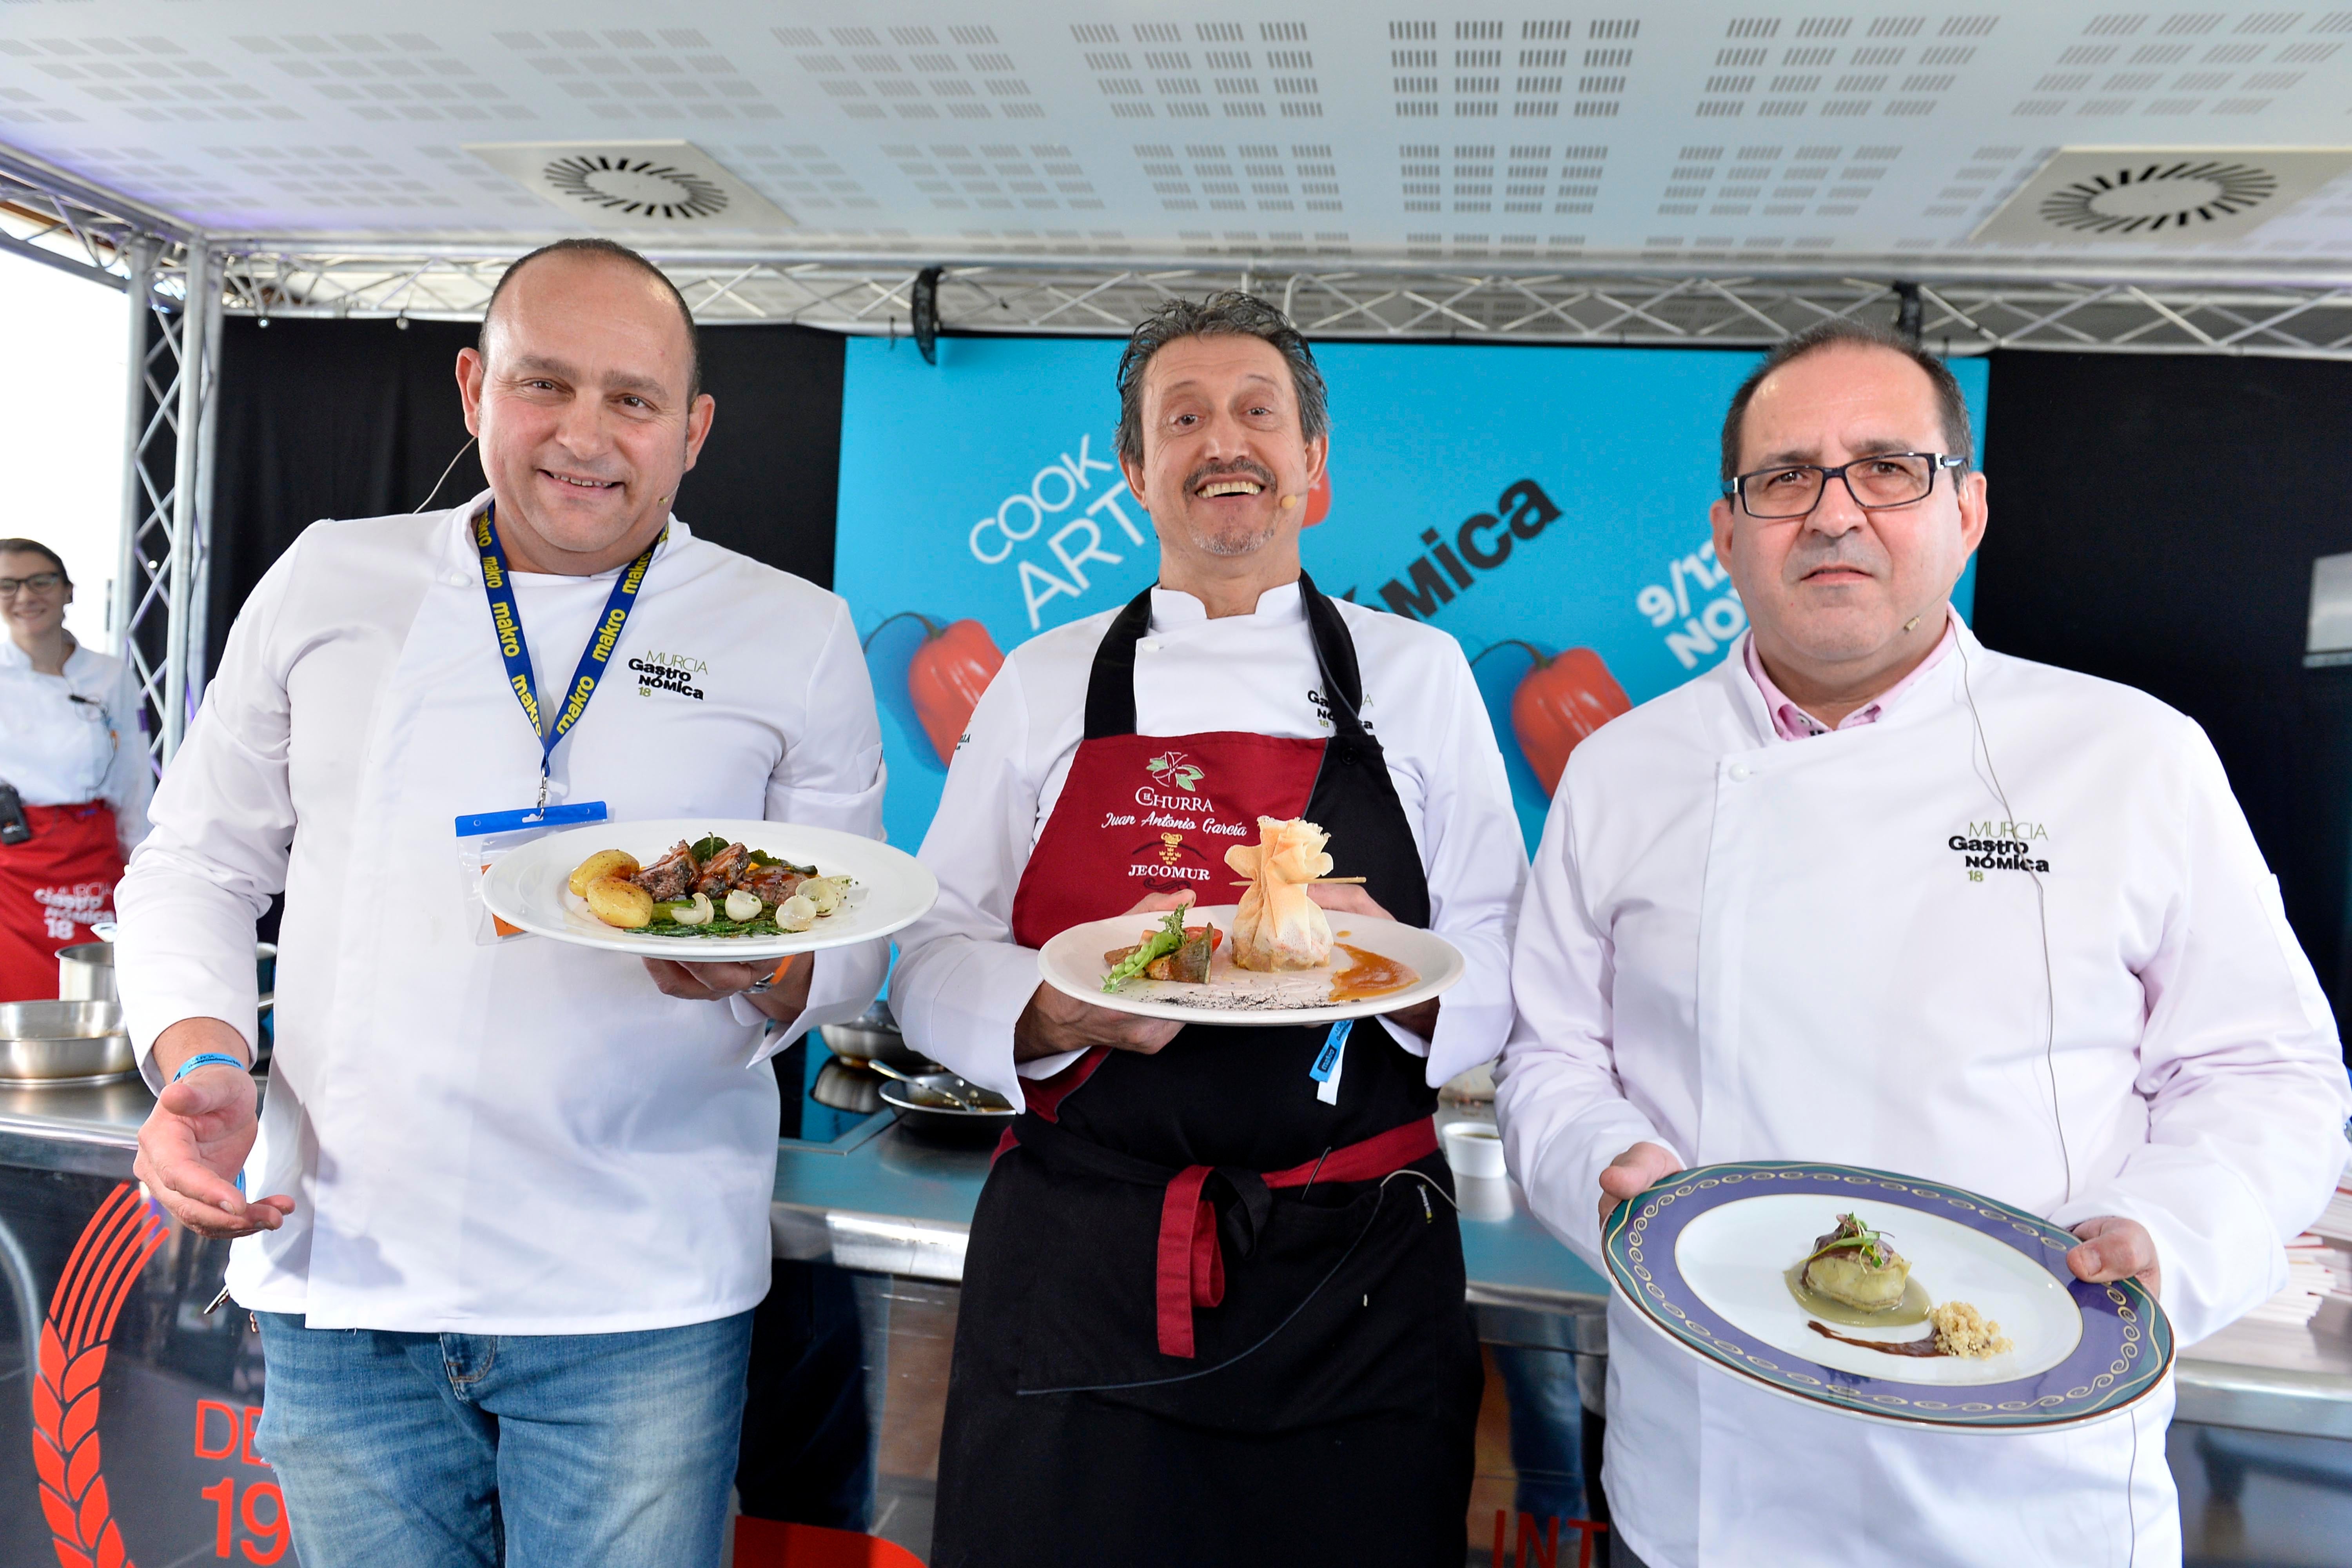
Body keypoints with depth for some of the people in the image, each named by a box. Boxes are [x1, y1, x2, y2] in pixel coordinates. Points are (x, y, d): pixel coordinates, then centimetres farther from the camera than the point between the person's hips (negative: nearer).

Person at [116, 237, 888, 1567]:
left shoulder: (795, 634, 2)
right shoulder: (328, 583, 7)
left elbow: (856, 945, 5)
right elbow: (203, 864, 13)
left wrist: (765, 969, -17)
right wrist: (200, 1058, -5)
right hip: (342, 1273, 2)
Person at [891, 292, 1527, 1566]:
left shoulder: (1416, 672, 6)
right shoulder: (1046, 683, 6)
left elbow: (1502, 963, 4)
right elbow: (933, 966, 3)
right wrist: (1072, 1009, -16)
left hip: (1358, 1288, 0)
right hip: (1076, 1277, 0)